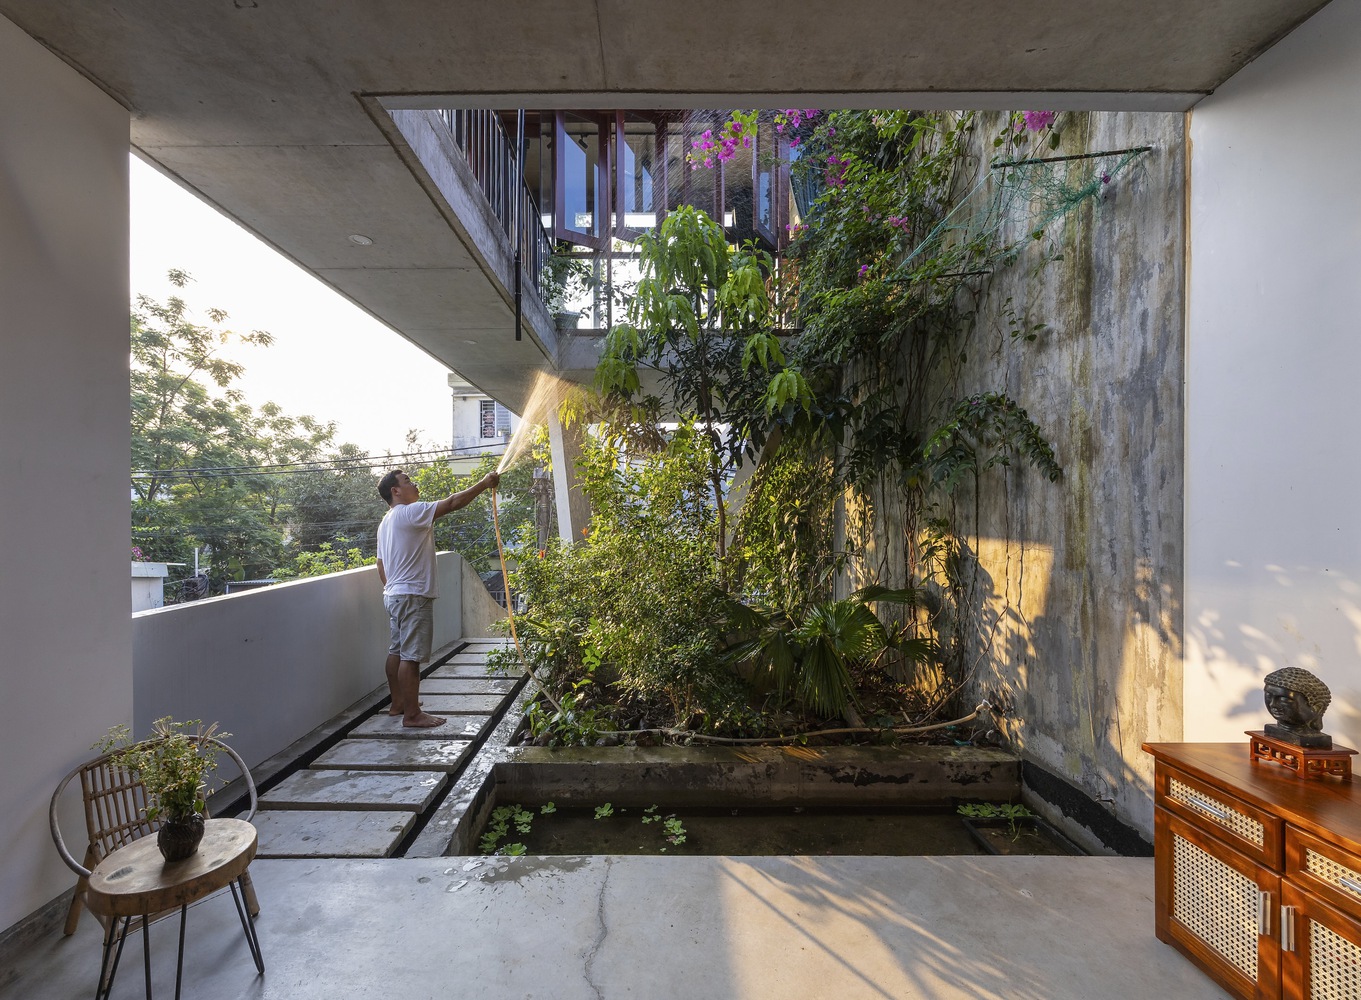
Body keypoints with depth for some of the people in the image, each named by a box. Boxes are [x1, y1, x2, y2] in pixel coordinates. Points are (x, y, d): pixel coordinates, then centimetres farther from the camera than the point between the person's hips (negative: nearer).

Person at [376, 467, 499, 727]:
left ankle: (398, 703, 27)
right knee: (410, 656, -6)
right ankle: (412, 715, -1)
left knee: (396, 651, 16)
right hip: (412, 596, -10)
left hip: (393, 595, 11)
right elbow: (452, 502, -21)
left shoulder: (385, 522, 18)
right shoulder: (410, 512, -14)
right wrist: (484, 483, -14)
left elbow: (381, 565, 22)